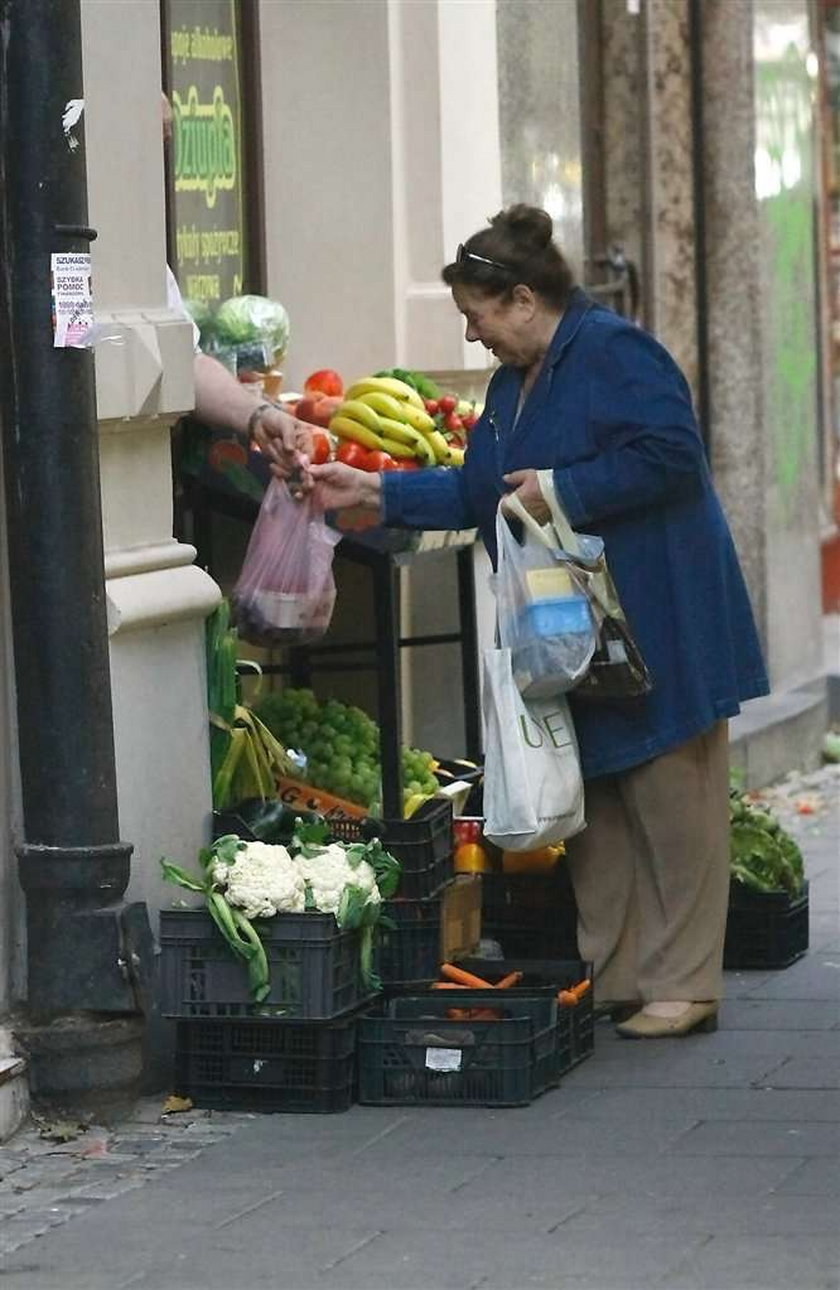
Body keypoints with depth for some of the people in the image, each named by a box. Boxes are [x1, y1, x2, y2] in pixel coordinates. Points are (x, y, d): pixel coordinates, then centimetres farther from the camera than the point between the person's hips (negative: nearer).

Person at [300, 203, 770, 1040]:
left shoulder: (614, 353, -13)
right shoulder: (514, 383, 16)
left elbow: (670, 454, -22)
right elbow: (476, 495, 20)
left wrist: (561, 491, -21)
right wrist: (375, 492, 13)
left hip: (655, 624, -10)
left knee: (670, 804, -3)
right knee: (594, 809, 11)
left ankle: (684, 987, 1)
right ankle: (613, 978, 17)